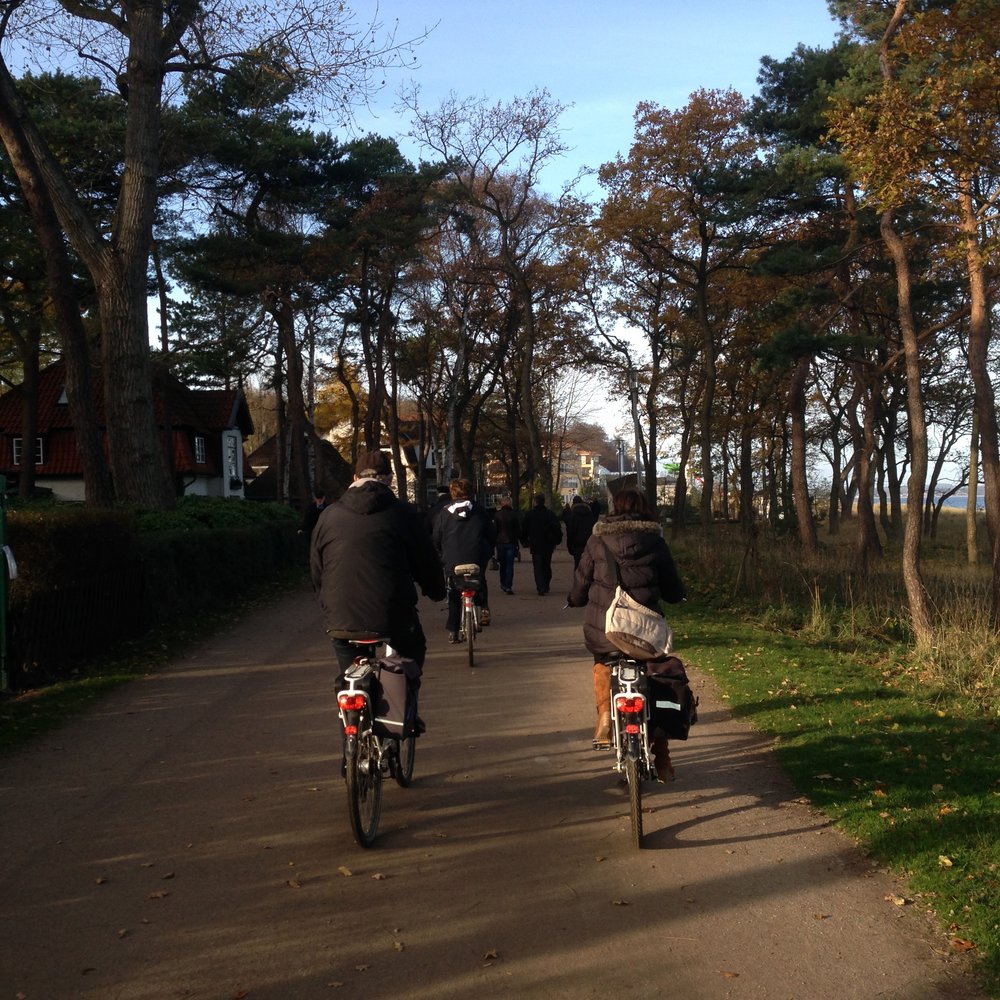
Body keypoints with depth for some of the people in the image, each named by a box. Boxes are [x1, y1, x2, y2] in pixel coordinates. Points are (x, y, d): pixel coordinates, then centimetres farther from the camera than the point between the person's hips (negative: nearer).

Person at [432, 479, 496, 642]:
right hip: (477, 560, 0)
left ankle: (453, 631, 8)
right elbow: (491, 536, 8)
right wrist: (487, 554, 19)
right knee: (480, 583, 26)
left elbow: (436, 540, 7)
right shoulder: (480, 512, 4)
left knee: (454, 596, 9)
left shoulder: (444, 513, 4)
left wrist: (442, 557, 20)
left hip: (453, 561, 0)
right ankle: (484, 606, 0)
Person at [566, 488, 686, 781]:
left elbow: (581, 584, 6)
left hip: (604, 630, 0)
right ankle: (662, 761, 14)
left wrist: (573, 600, 28)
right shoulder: (655, 541, 3)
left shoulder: (598, 540, 2)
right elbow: (674, 592, 8)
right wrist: (676, 595, 31)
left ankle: (605, 718, 14)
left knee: (603, 663, 32)